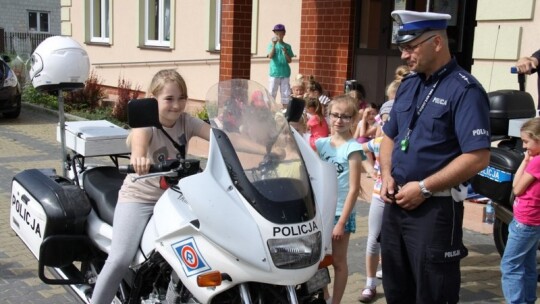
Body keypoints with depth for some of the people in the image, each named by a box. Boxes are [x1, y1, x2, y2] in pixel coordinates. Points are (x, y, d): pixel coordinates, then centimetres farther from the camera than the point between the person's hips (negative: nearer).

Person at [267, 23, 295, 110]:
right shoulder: (272, 44, 2)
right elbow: (270, 56, -13)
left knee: (286, 94, 5)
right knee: (271, 93, -1)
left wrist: (285, 53, -10)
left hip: (285, 73, 2)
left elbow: (289, 60, 7)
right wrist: (274, 44, -18)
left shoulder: (287, 46, 9)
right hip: (274, 73, -2)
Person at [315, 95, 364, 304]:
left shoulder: (353, 148, -10)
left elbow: (354, 189, -13)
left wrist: (341, 221, -16)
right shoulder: (321, 143, 5)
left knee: (338, 261, 7)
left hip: (341, 213, -5)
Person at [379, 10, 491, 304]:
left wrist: (424, 188, -19)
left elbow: (478, 158, -22)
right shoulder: (408, 85, 10)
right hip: (396, 202, 8)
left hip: (435, 209, -7)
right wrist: (387, 176, 1)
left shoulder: (465, 90, -14)